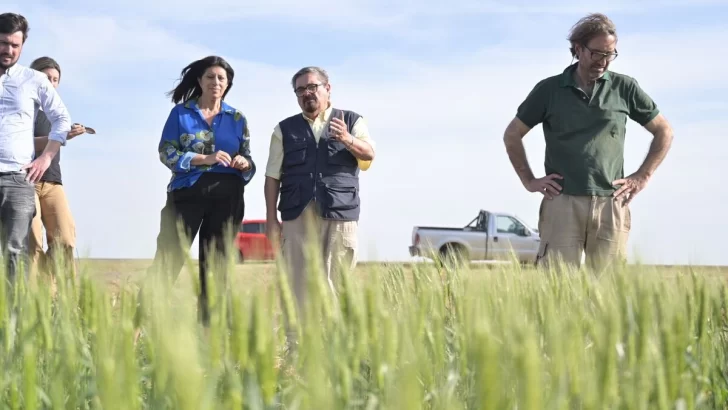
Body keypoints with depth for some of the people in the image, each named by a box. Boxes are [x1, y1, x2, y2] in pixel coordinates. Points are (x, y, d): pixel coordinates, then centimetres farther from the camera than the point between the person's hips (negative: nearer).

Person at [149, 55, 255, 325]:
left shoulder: (237, 119, 13)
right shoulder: (181, 112, 5)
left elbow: (249, 162, 14)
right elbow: (166, 152, -4)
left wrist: (244, 164, -11)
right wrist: (204, 159, -17)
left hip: (227, 197, 3)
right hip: (187, 192, -3)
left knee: (216, 263, 5)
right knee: (168, 260, -10)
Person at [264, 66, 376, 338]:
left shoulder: (351, 122, 13)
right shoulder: (285, 130, 16)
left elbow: (368, 155, -2)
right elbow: (273, 177, 11)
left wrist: (348, 140, -23)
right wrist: (271, 219, 3)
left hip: (340, 214, -1)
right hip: (297, 215, 1)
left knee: (336, 283, -6)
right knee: (298, 282, -5)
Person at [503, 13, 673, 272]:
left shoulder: (624, 88, 7)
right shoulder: (549, 90, 6)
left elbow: (664, 132, 16)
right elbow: (512, 135, 16)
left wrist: (643, 177, 7)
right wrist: (528, 180, 8)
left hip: (611, 205, 1)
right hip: (562, 203, -1)